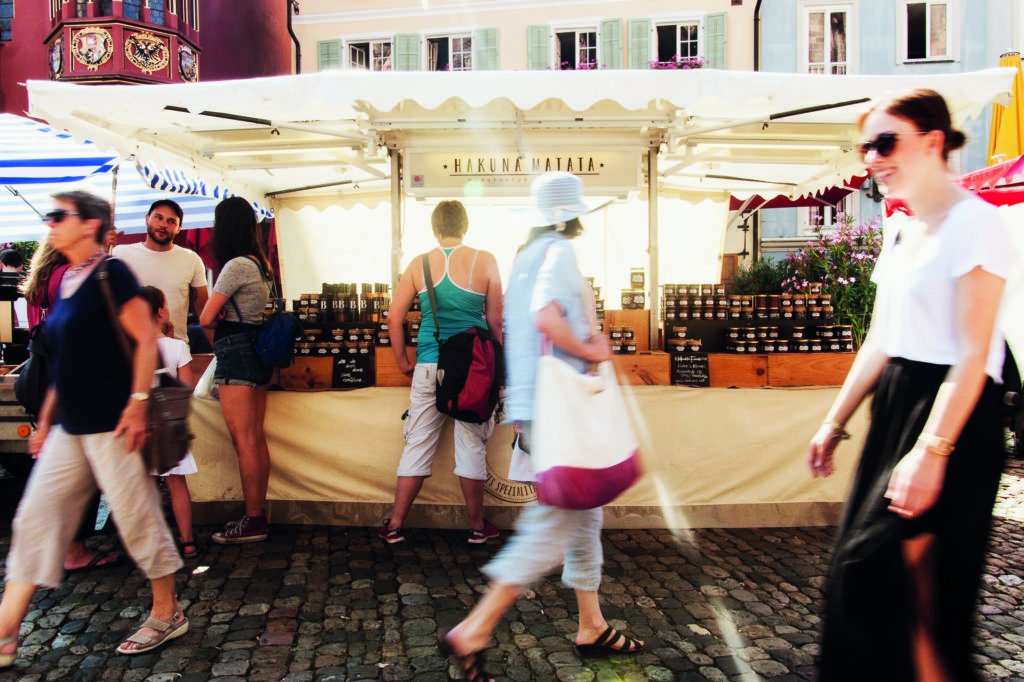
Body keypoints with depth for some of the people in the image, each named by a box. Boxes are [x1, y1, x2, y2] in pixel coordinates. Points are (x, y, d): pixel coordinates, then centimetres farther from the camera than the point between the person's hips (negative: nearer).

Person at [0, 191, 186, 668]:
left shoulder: (111, 274, -9)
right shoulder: (66, 280, 15)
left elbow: (146, 339, -15)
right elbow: (66, 363, 20)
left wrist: (137, 404, -21)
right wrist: (46, 419, 20)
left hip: (111, 423, -9)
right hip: (71, 427, 9)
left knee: (137, 518, 1)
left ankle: (167, 615, 18)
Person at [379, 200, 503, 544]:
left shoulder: (419, 264, 3)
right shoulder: (485, 261, -2)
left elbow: (394, 315, 1)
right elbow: (495, 322, 0)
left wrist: (403, 361, 11)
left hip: (429, 365, 2)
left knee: (418, 445, 11)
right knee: (472, 446, 9)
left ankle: (395, 525, 18)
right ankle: (477, 526, 21)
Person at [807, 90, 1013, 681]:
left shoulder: (974, 222, -12)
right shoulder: (902, 232, 13)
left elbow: (973, 354, -18)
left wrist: (932, 449, -25)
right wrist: (835, 422, 15)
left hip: (954, 414, -8)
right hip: (896, 406, 8)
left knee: (884, 565, -6)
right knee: (862, 568, 13)